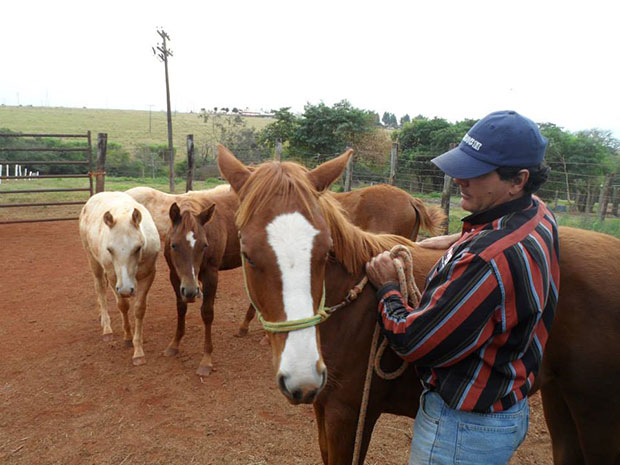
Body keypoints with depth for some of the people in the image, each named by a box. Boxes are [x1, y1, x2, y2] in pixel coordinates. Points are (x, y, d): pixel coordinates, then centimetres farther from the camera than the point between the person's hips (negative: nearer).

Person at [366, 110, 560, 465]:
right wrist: (459, 241, 11)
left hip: (461, 428, -9)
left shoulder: (490, 259, -35)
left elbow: (412, 341, -26)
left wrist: (387, 288, -10)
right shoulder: (540, 217, -5)